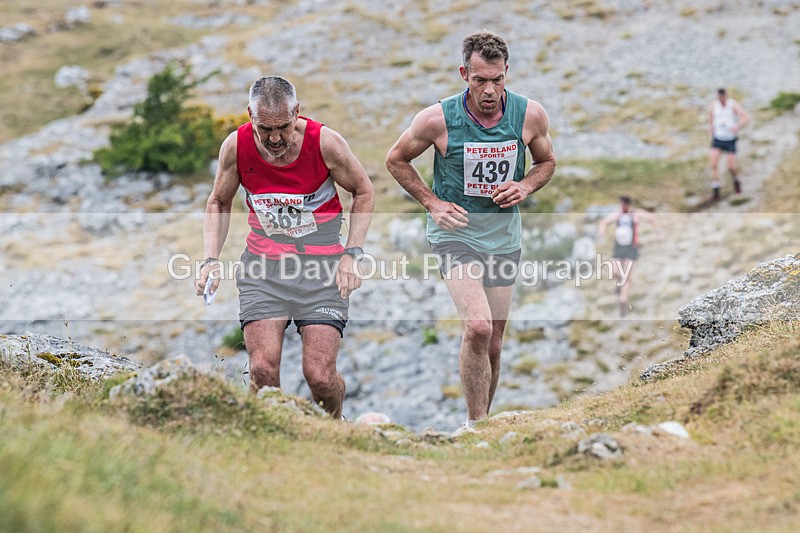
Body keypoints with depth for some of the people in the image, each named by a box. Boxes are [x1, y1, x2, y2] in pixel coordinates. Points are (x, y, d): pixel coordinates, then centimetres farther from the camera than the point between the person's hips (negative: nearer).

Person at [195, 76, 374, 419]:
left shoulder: (325, 142, -13)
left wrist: (351, 255, -5)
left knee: (320, 375, -9)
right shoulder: (236, 146, -8)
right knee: (263, 369, -15)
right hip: (263, 264, 2)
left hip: (321, 264, -1)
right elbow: (219, 203, 10)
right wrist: (210, 260, -3)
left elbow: (363, 192, 4)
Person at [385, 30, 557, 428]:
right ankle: (475, 425, -12)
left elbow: (547, 161, 13)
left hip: (503, 240, 4)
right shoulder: (438, 119, -15)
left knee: (492, 346, 11)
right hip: (454, 235, -4)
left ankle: (481, 422, 30)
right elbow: (396, 160, 2)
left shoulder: (530, 115, -7)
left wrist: (524, 187, -8)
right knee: (477, 327, -24)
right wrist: (432, 203, -7)